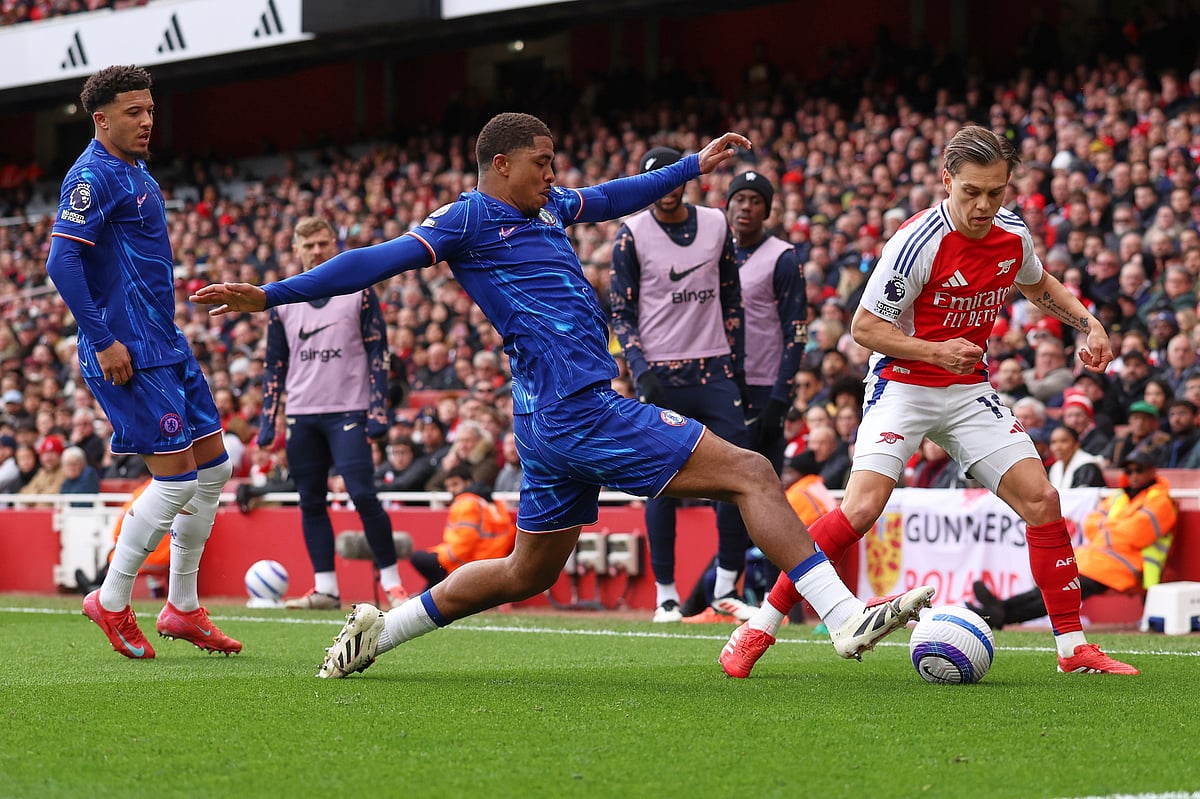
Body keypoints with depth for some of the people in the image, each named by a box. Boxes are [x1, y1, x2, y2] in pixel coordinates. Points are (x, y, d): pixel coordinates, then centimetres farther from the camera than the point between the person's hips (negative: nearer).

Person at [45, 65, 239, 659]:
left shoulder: (135, 172, 17)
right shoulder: (94, 175, -13)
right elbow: (61, 259, -22)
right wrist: (104, 341, -22)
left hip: (165, 344, 10)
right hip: (128, 353, -10)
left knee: (213, 464, 9)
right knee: (177, 475, -11)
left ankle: (182, 608, 16)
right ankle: (111, 602, 3)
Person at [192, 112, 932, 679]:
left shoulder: (545, 205, 17)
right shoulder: (469, 218, -7)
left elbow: (613, 197, 35)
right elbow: (377, 261, -12)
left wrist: (693, 165, 38)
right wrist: (273, 294, -17)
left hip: (554, 421, 10)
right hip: (580, 409, -10)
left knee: (527, 573, 21)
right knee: (752, 473, -11)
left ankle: (379, 629, 26)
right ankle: (847, 619, -17)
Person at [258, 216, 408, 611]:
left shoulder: (358, 291, 3)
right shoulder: (283, 300, 11)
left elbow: (377, 352, 1)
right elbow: (274, 364, 15)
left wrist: (378, 408, -9)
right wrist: (267, 420, 8)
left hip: (348, 411, -4)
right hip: (302, 415, 4)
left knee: (363, 496, -12)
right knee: (311, 503, 3)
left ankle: (392, 582, -6)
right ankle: (325, 589, 8)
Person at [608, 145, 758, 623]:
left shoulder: (716, 225, 9)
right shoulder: (632, 234, -2)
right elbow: (621, 312, -2)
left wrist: (736, 363, 11)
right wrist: (640, 370, -14)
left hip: (714, 368, 3)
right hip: (660, 375, -3)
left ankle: (726, 588, 7)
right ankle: (666, 593, 7)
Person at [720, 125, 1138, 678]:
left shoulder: (1013, 234, -3)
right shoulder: (918, 242, -22)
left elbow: (1038, 285, 22)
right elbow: (864, 326, -15)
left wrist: (1087, 323, 6)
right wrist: (937, 351, -27)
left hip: (970, 390, 6)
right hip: (903, 384, -6)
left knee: (1042, 501, -5)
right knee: (861, 507, -23)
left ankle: (1073, 648, 7)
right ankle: (758, 629, -14)